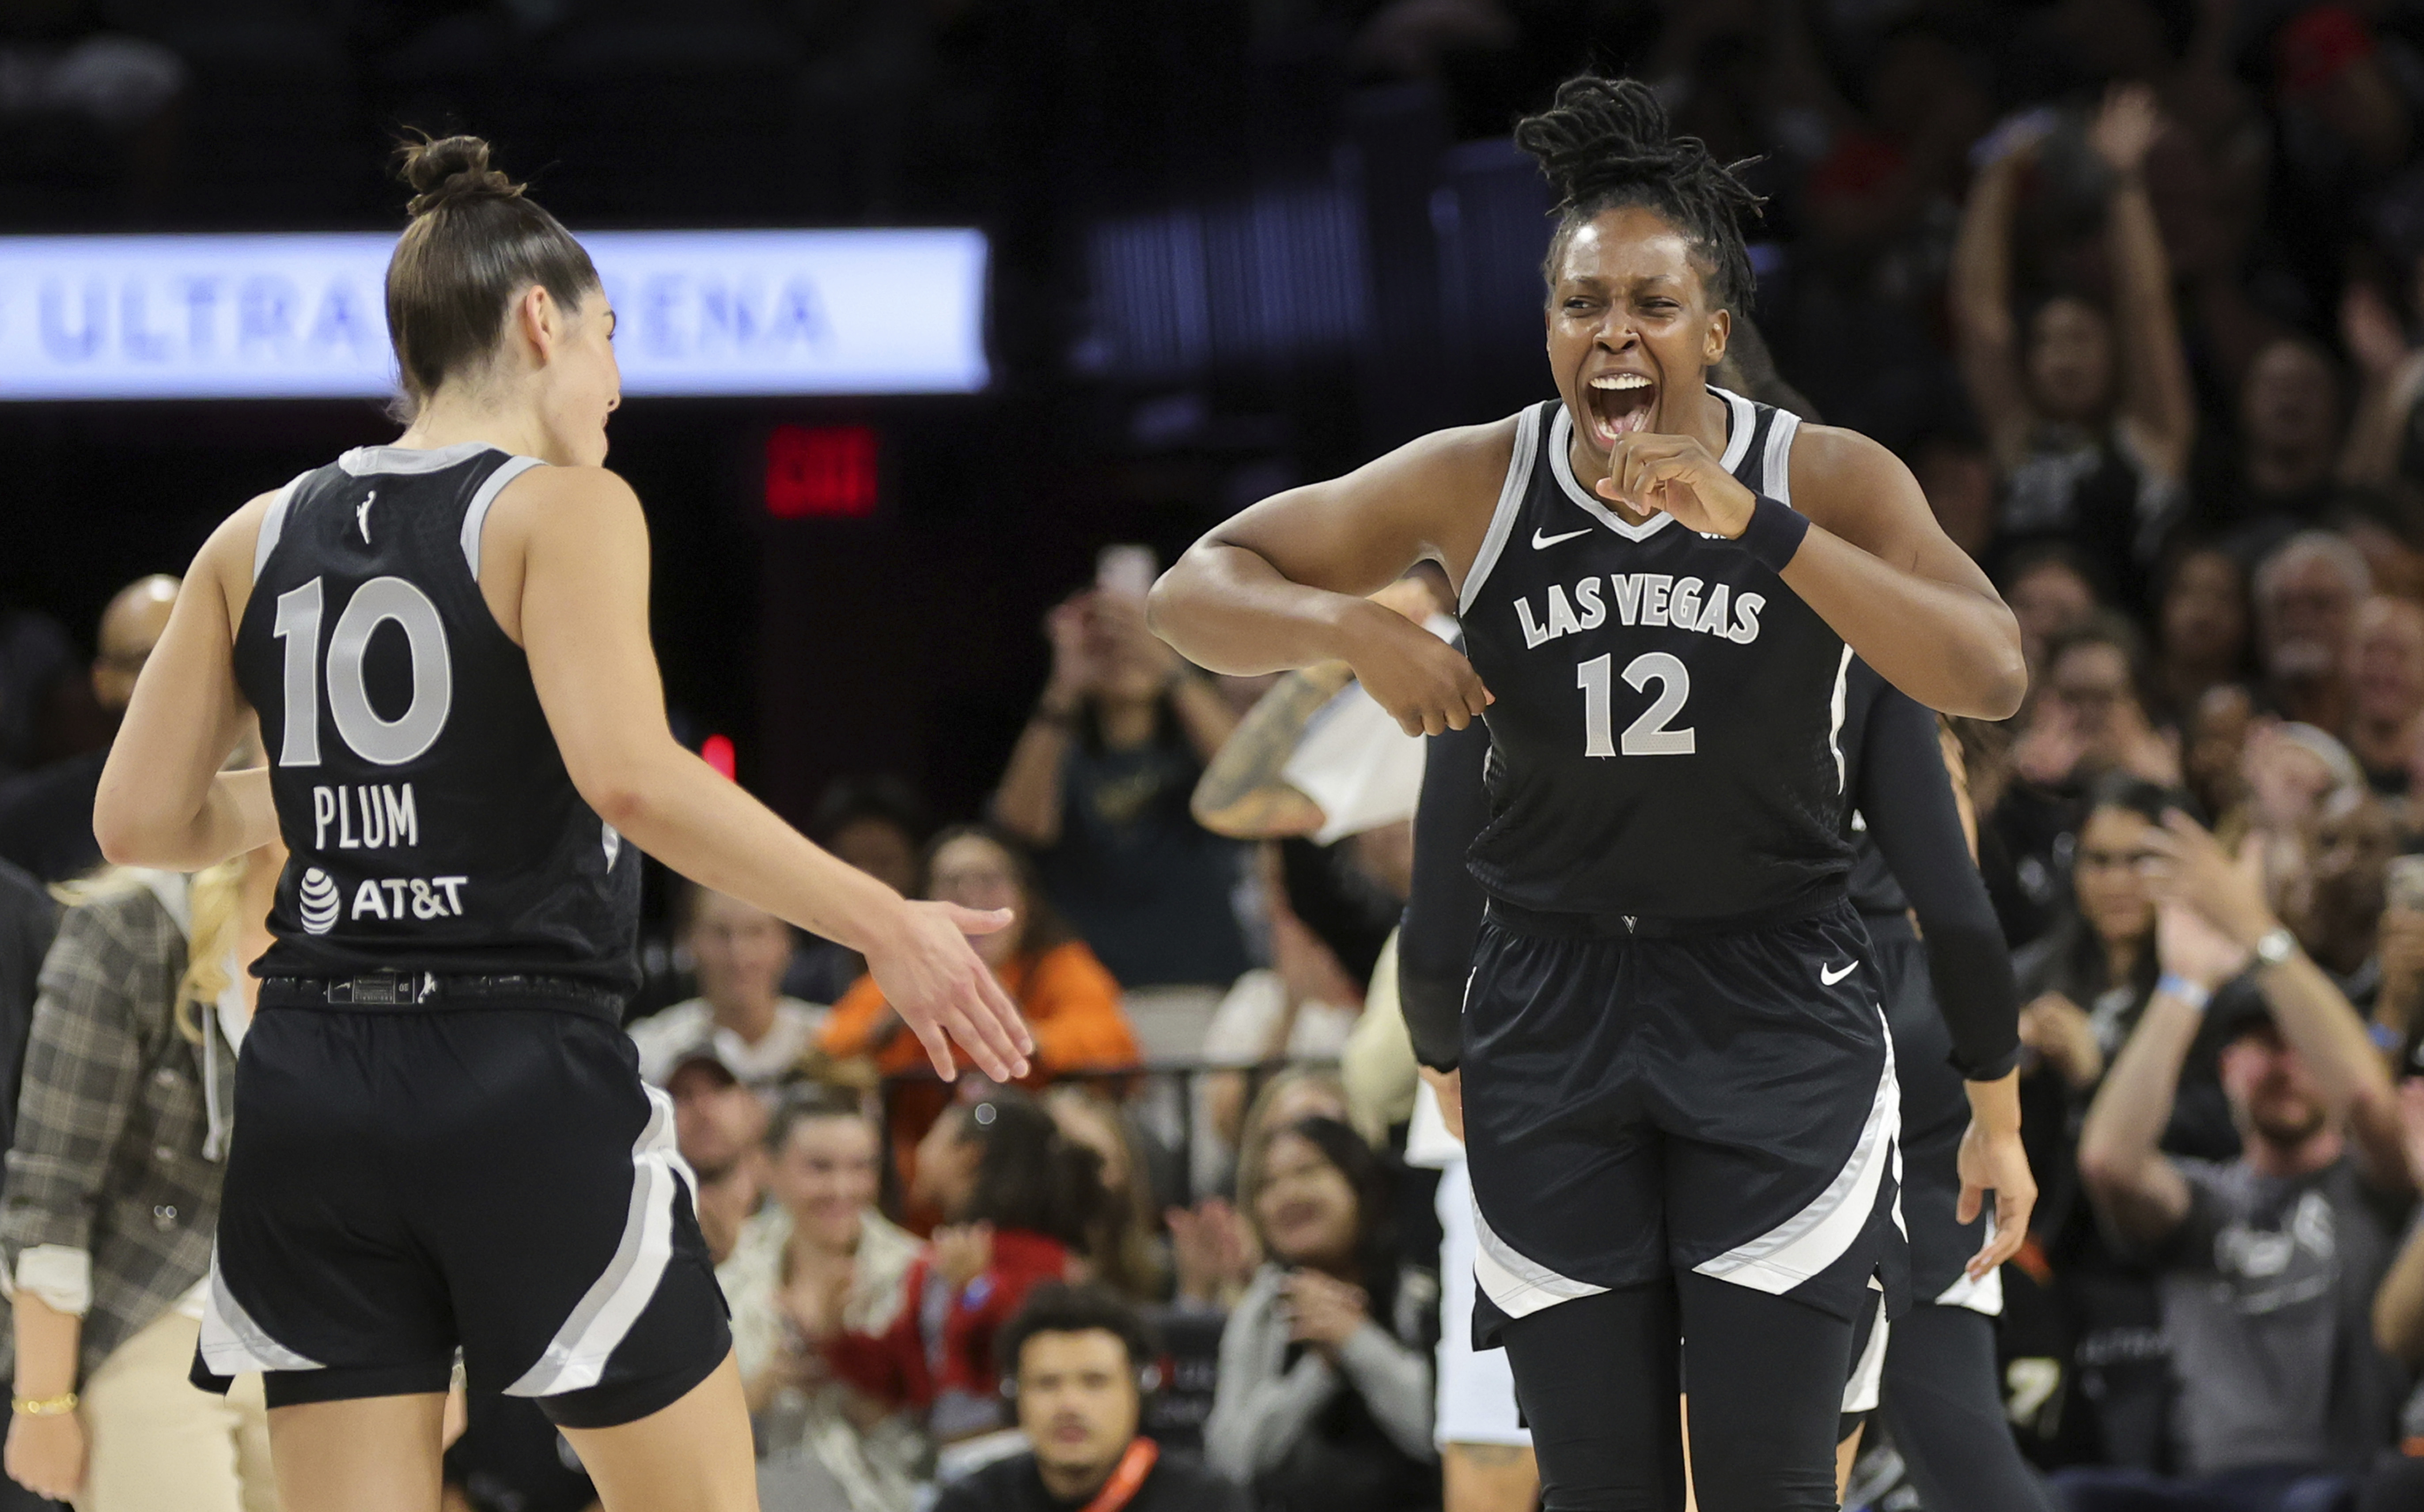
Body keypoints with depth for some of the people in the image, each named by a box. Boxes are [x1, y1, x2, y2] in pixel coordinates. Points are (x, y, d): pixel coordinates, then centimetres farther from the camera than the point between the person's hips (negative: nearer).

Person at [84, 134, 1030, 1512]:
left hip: (315, 1089, 5)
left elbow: (139, 820, 9)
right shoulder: (566, 510, -6)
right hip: (526, 1086, -5)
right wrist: (884, 924, -19)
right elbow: (630, 777, -21)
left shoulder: (260, 540, 10)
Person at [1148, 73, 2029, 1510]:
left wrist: (1751, 525, -31)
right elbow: (1198, 592, 2)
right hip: (1554, 1008, 2)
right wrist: (1354, 627, -19)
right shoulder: (1475, 483, -4)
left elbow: (1990, 676, -24)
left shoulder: (1827, 479, -8)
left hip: (1774, 1009, -2)